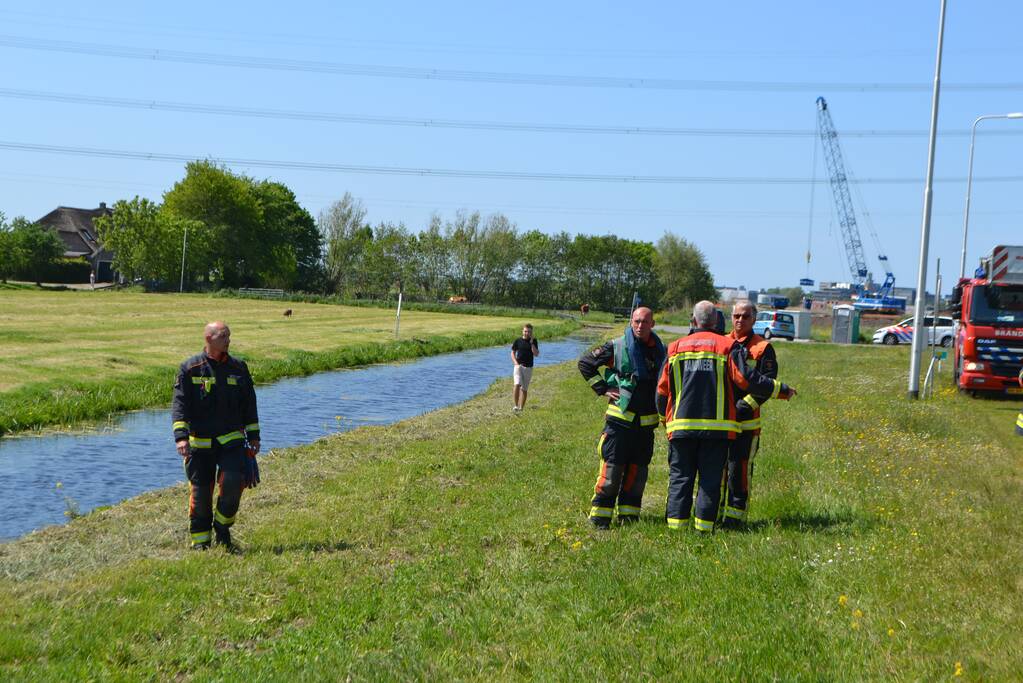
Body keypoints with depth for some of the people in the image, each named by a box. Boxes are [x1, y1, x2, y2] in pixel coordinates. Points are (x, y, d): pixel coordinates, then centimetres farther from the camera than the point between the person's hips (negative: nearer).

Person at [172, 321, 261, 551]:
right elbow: (180, 404, -5)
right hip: (200, 443, -2)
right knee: (200, 492, 2)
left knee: (234, 482, -16)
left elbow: (249, 405, 17)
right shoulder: (190, 369, 0)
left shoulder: (239, 368, 10)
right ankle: (200, 541, 17)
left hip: (231, 440, 2)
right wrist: (181, 436, -17)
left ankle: (222, 527, 9)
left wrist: (254, 436, 15)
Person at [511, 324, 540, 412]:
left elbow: (536, 354, -7)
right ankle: (515, 405, -15)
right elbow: (513, 353, 8)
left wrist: (531, 343, -14)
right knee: (517, 385, -21)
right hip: (519, 366, -1)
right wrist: (515, 362, -7)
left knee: (524, 389, 6)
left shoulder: (534, 341, 3)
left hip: (528, 367, 1)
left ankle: (521, 408, 13)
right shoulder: (518, 341, 2)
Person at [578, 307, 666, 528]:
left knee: (637, 470, 9)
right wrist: (603, 388, -1)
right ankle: (599, 516, 2)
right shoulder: (617, 347, -3)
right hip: (619, 419, -4)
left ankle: (628, 515, 18)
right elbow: (585, 363, 4)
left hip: (647, 423, 4)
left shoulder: (660, 351, 8)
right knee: (611, 468, -6)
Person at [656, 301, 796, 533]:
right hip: (717, 425, -2)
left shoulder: (676, 347, 8)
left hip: (681, 424, 2)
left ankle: (675, 526, 2)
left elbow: (662, 389, 9)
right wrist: (782, 390, 4)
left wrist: (664, 417, 25)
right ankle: (704, 527, 3)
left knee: (680, 477, 7)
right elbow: (747, 379, -8)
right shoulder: (728, 346, 0)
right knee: (711, 479, 5)